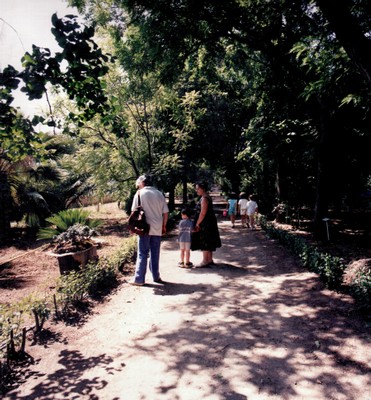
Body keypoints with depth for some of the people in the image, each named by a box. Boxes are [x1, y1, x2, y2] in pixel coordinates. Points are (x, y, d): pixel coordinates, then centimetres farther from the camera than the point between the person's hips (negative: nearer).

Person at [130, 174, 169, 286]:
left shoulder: (140, 193, -4)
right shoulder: (159, 194, 6)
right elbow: (166, 212, 5)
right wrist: (164, 226, 15)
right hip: (157, 228, 3)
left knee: (142, 254, 4)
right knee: (155, 254, 13)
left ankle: (139, 279, 5)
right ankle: (156, 277, 21)